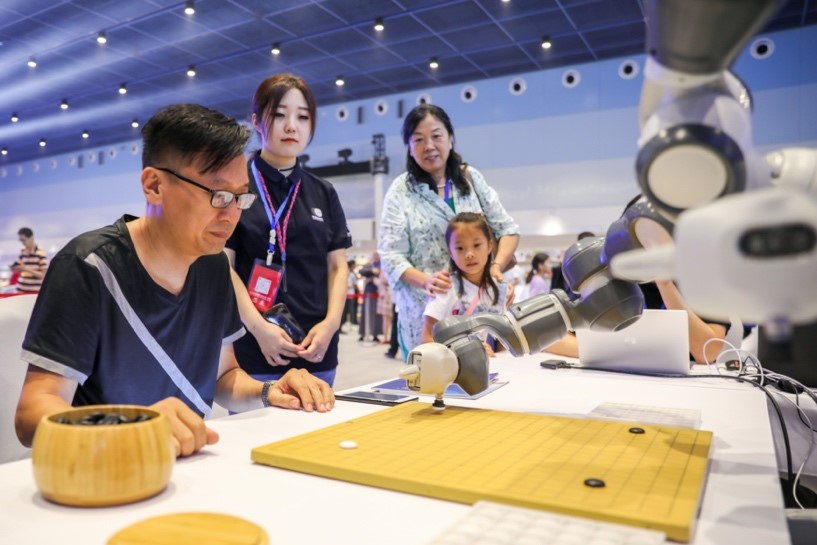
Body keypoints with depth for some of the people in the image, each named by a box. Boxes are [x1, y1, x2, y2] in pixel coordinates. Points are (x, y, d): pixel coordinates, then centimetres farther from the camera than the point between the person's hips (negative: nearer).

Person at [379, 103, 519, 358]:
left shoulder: (472, 178, 8)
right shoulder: (401, 191, 0)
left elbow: (507, 229, 9)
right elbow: (391, 256, -6)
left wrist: (497, 266, -10)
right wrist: (426, 280, -24)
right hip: (427, 311, -2)